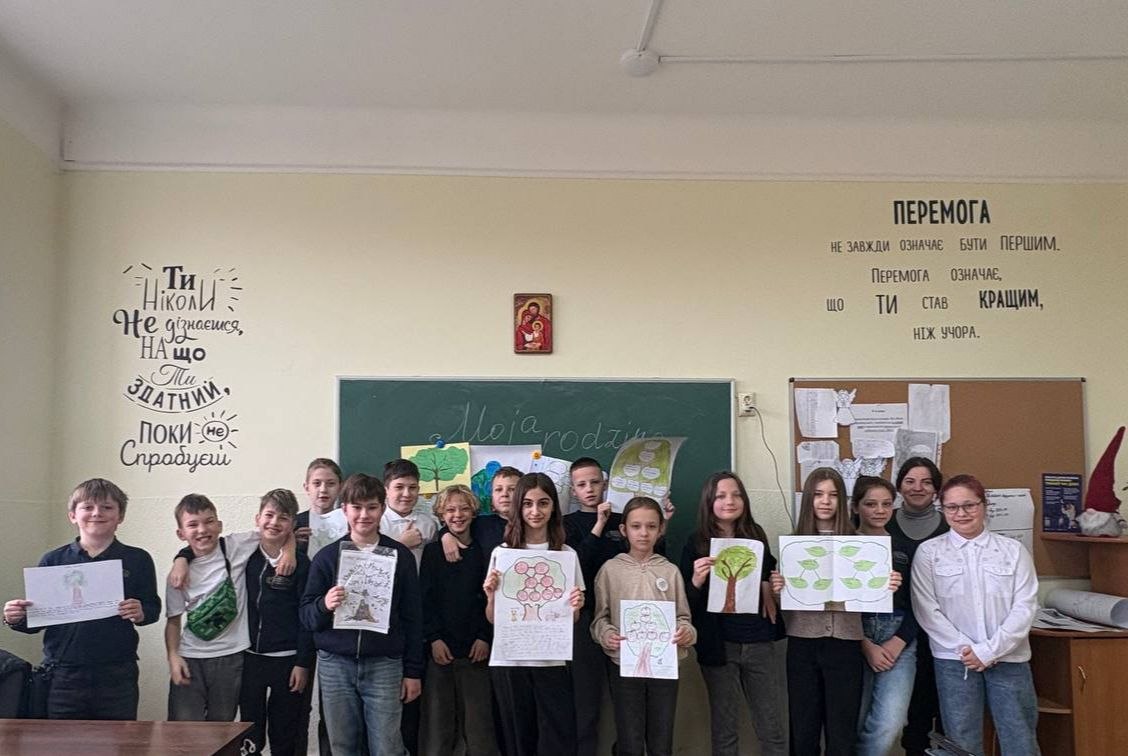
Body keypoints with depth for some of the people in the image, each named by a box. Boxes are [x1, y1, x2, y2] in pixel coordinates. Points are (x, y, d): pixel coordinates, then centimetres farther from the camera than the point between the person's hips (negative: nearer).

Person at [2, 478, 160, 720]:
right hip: (63, 674, 1)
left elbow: (153, 608, 6)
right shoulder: (53, 561, 6)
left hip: (117, 675, 0)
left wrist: (141, 613, -15)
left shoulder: (137, 560, 4)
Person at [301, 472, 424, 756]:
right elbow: (306, 616, 5)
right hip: (335, 665, 1)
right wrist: (324, 605, -17)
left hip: (384, 665, -1)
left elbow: (412, 617, 5)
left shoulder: (400, 556, 3)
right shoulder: (327, 556, 4)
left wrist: (413, 671, 4)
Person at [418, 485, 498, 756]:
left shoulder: (483, 551, 7)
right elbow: (425, 598, 1)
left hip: (475, 649, 0)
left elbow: (491, 597, 4)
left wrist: (485, 637, -6)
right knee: (438, 716, 0)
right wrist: (434, 638, -8)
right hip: (440, 647, 0)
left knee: (478, 716, -2)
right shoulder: (432, 551, 6)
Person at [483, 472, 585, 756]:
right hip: (509, 660, 0)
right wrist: (491, 596, -16)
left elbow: (572, 620, 7)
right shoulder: (502, 552, 1)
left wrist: (575, 608, -14)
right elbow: (492, 619, 3)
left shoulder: (566, 554, 2)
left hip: (552, 660, 0)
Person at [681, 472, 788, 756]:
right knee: (724, 728, 8)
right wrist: (696, 581, -24)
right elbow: (685, 603, -5)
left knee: (774, 728, 8)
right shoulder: (696, 543, -4)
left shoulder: (756, 535, 4)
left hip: (762, 641, 2)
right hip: (719, 645, -2)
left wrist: (774, 586, -1)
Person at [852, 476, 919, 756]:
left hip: (899, 640, 1)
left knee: (889, 724, -14)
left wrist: (898, 642, -7)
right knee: (854, 722, 4)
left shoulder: (905, 547, 8)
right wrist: (866, 645, -10)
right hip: (854, 640, -1)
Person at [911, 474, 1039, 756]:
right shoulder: (929, 552, 3)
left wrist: (989, 651, -10)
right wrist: (966, 648, -12)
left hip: (1009, 658, 1)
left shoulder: (1013, 550, 5)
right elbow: (927, 610, -3)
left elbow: (1025, 606, -1)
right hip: (954, 661, -1)